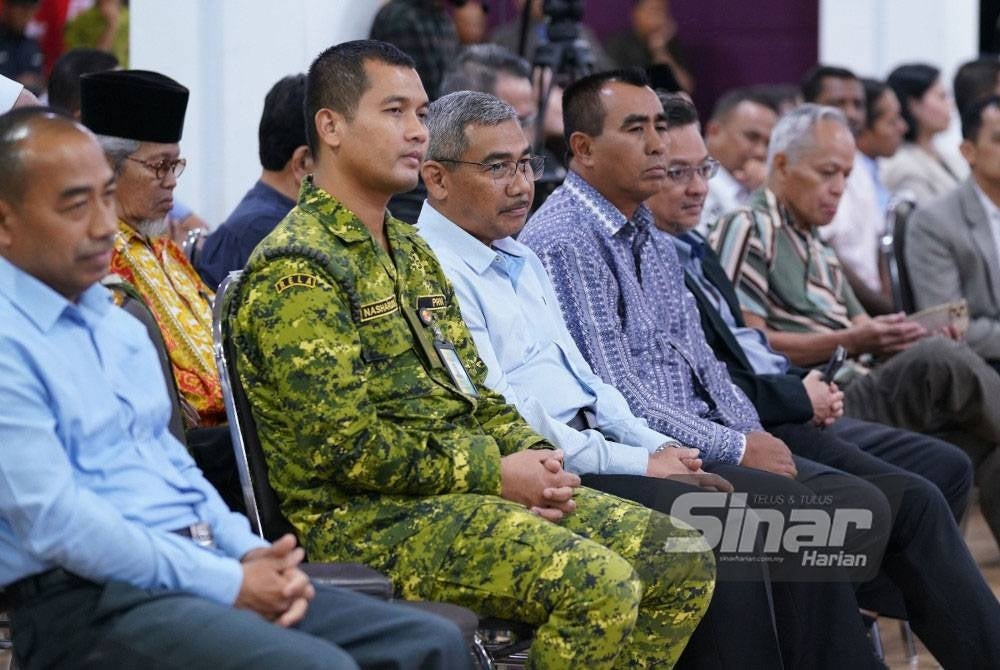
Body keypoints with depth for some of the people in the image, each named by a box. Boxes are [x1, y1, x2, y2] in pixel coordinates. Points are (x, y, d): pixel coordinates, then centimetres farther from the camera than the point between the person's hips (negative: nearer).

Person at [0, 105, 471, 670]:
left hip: (206, 570, 9)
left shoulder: (116, 324, 20)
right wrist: (227, 585, -14)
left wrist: (251, 555, 3)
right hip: (93, 600, -9)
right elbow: (55, 523, -17)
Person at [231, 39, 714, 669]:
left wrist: (534, 457, 1)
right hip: (368, 518, -9)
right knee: (599, 585, -28)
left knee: (683, 561, 0)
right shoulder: (295, 270, -12)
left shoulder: (410, 249, 19)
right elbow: (345, 443, -19)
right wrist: (494, 475, -14)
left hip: (471, 489, 9)